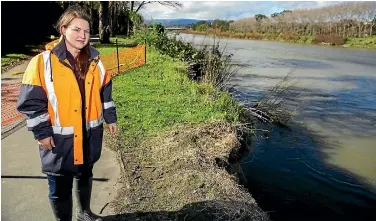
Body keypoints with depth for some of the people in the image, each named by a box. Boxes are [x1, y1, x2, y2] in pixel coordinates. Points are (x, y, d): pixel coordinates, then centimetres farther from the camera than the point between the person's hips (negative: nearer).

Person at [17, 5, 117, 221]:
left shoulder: (94, 61, 3)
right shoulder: (43, 61, -13)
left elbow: (105, 92, 12)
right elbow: (31, 101, -11)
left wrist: (110, 118, 10)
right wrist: (42, 132, -12)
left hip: (89, 134, 5)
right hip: (59, 138, -4)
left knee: (85, 177, 24)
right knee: (60, 187, 8)